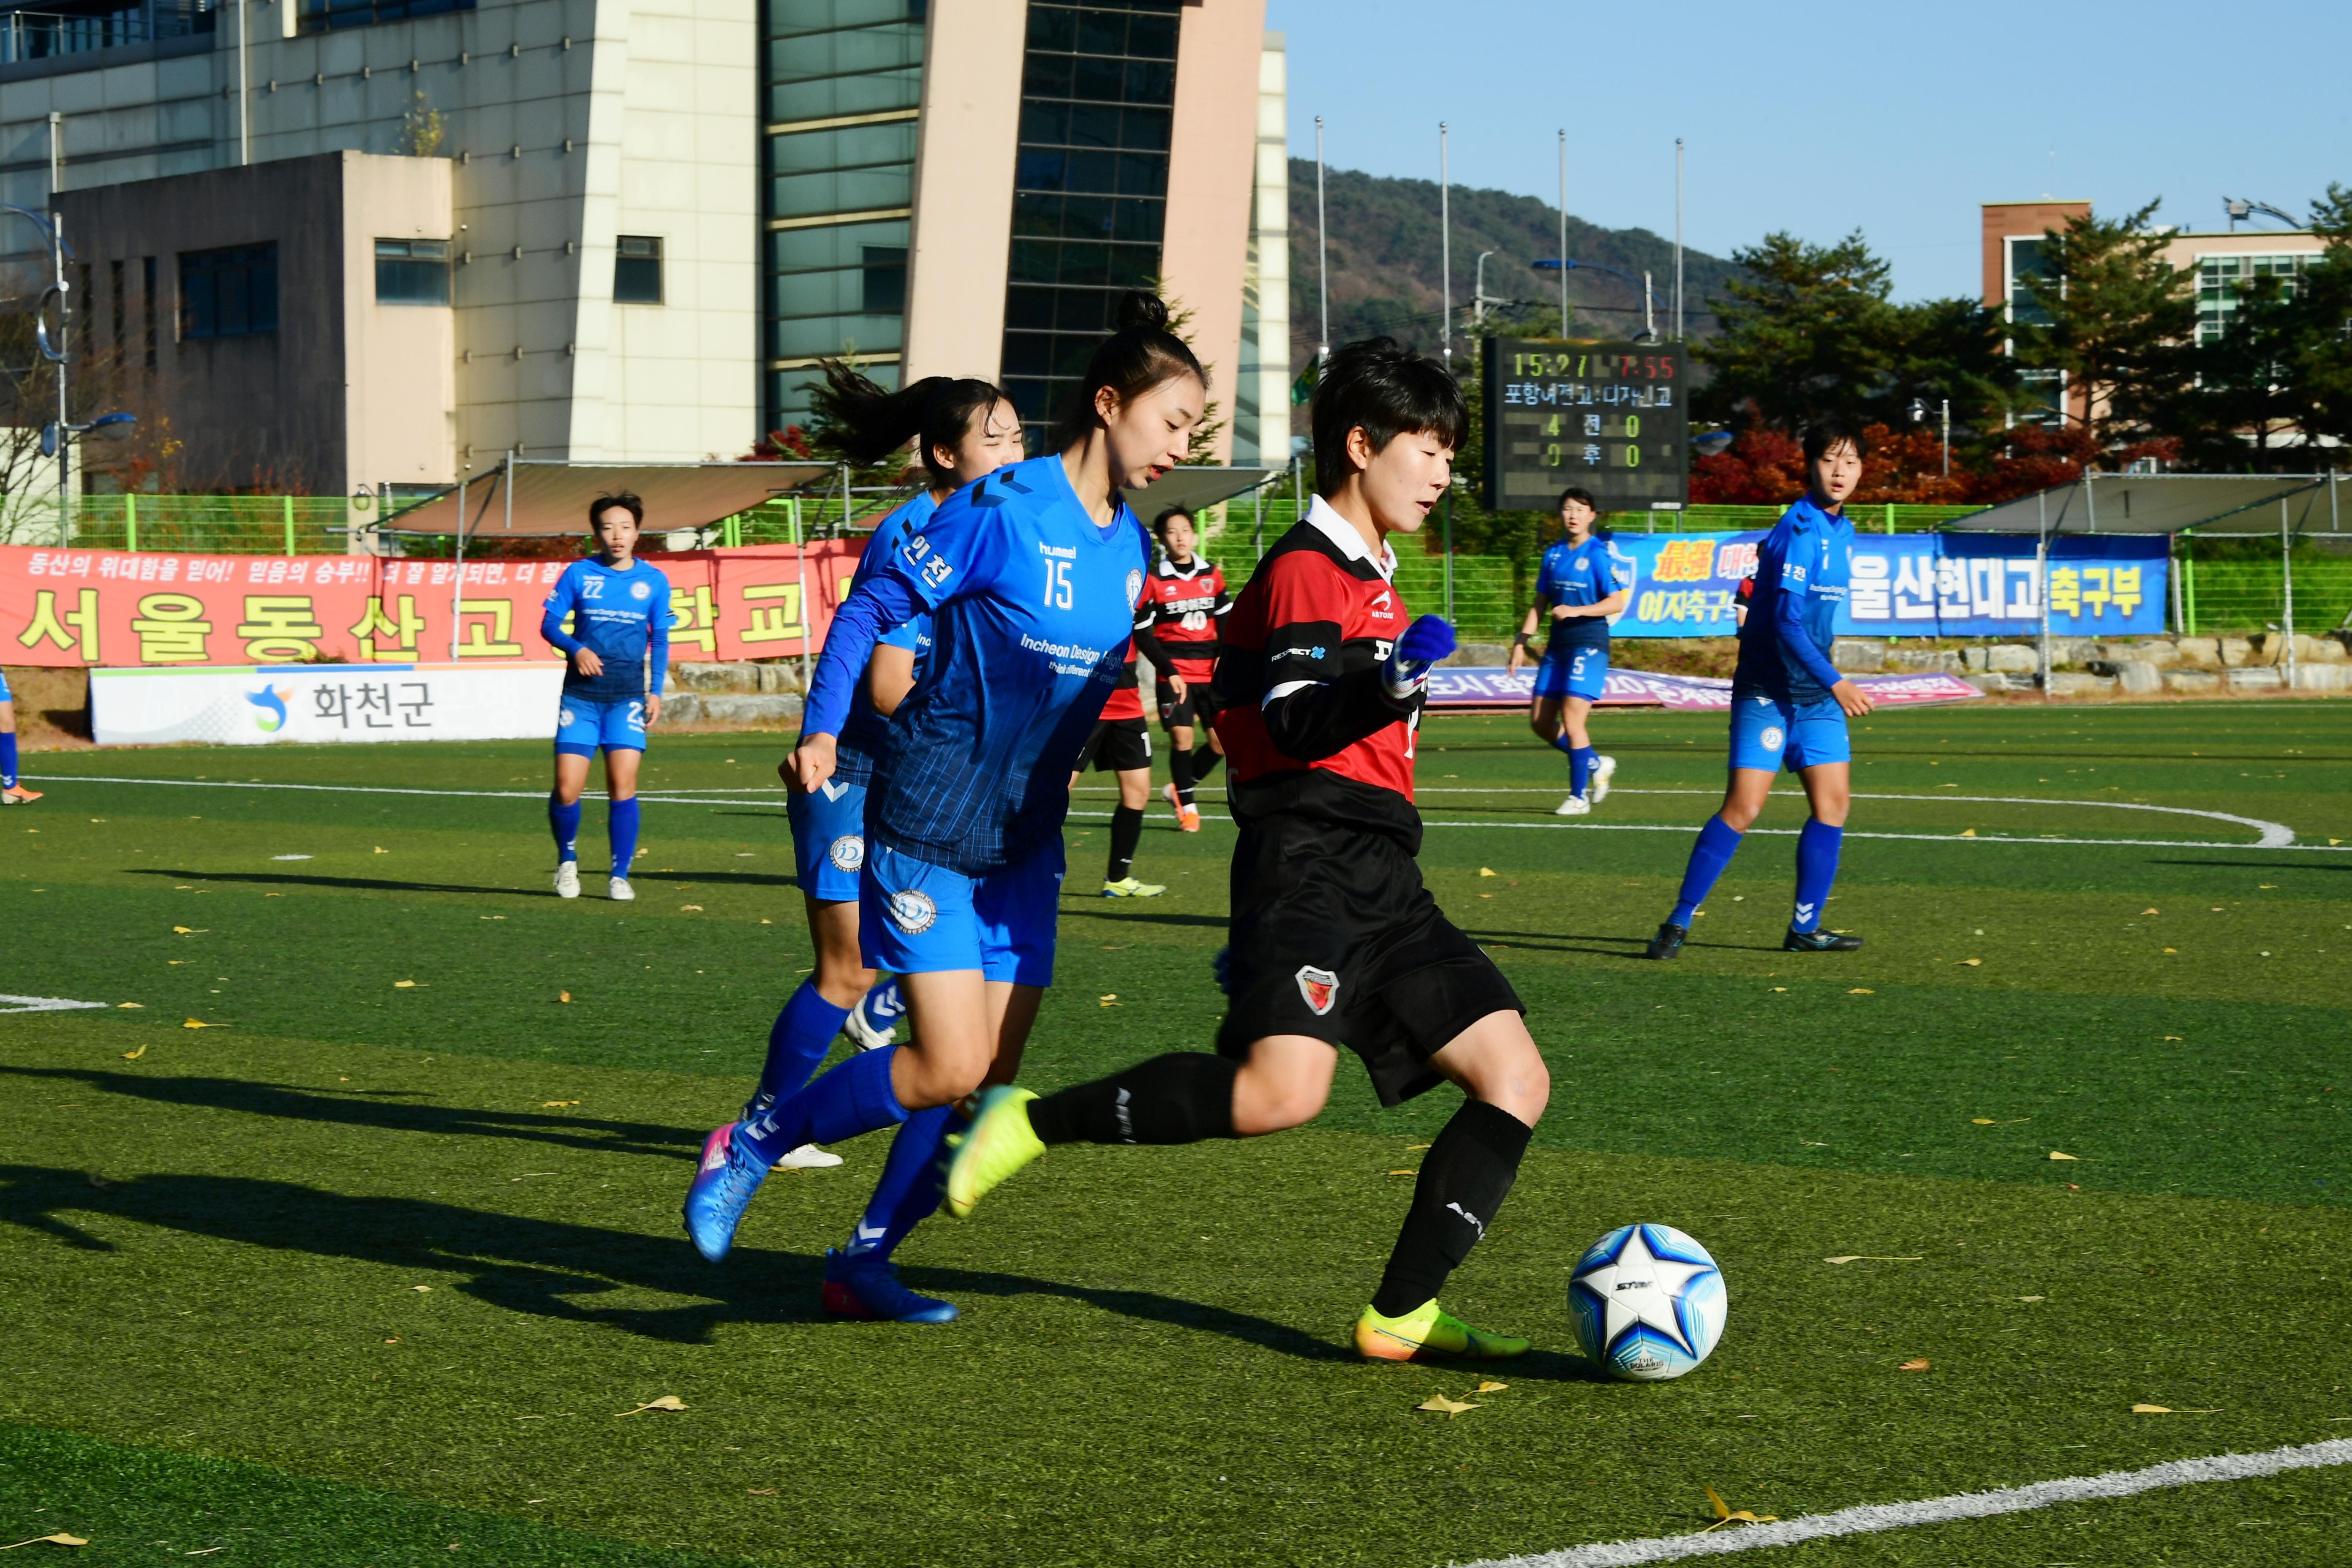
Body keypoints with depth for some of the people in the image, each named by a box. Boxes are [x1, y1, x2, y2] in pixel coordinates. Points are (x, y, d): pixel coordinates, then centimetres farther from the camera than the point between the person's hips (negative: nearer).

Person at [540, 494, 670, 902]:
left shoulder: (654, 581, 6)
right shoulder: (578, 574, 3)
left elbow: (660, 639, 13)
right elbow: (550, 624, 6)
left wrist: (656, 692, 5)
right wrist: (576, 648, -13)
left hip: (627, 698, 0)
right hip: (580, 696, 0)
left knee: (623, 785, -10)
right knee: (567, 788, -6)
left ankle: (620, 876, 0)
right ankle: (567, 861, 21)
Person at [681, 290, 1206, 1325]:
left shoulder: (1129, 545, 8)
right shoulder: (1000, 511, -14)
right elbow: (871, 608, -10)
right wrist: (821, 730, -19)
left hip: (1026, 843, 7)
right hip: (929, 822, -7)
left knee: (993, 1076, 3)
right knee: (947, 1069, -13)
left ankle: (869, 1256, 16)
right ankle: (747, 1149, 7)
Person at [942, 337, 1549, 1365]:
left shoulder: (1371, 576, 25)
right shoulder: (1306, 569, -6)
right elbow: (1296, 724, -21)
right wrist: (1385, 686, -37)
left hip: (1380, 879, 10)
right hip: (1311, 858, -10)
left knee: (1515, 1079, 0)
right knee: (1281, 1087, -30)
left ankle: (1399, 1316, 4)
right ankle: (1032, 1124, -15)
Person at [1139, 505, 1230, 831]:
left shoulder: (1212, 575, 8)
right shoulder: (1154, 580, -3)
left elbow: (1225, 619, 14)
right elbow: (1141, 632, -3)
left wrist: (1223, 657, -1)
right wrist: (1169, 671, -10)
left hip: (1211, 672, 3)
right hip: (1174, 674, -3)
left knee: (1222, 740, -3)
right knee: (1182, 737, -9)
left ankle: (1180, 787, 18)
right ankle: (1186, 805, 6)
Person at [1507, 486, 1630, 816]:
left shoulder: (1598, 555, -8)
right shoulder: (1553, 555, 11)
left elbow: (1617, 603, -14)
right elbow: (1540, 603, 16)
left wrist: (1576, 611, -24)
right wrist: (1521, 642, 9)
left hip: (1588, 644, -7)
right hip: (1557, 645, 7)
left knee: (1572, 718, -13)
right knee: (1540, 721, 5)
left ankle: (1579, 797, -1)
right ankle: (1596, 765, 24)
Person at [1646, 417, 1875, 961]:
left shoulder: (1840, 531, 11)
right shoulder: (1799, 531, -17)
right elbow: (1788, 621, -23)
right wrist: (1834, 683, -24)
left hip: (1816, 692, 8)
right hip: (1767, 691, -8)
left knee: (1833, 799, -1)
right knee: (1742, 808, -11)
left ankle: (1805, 927, 7)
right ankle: (1679, 922, -2)